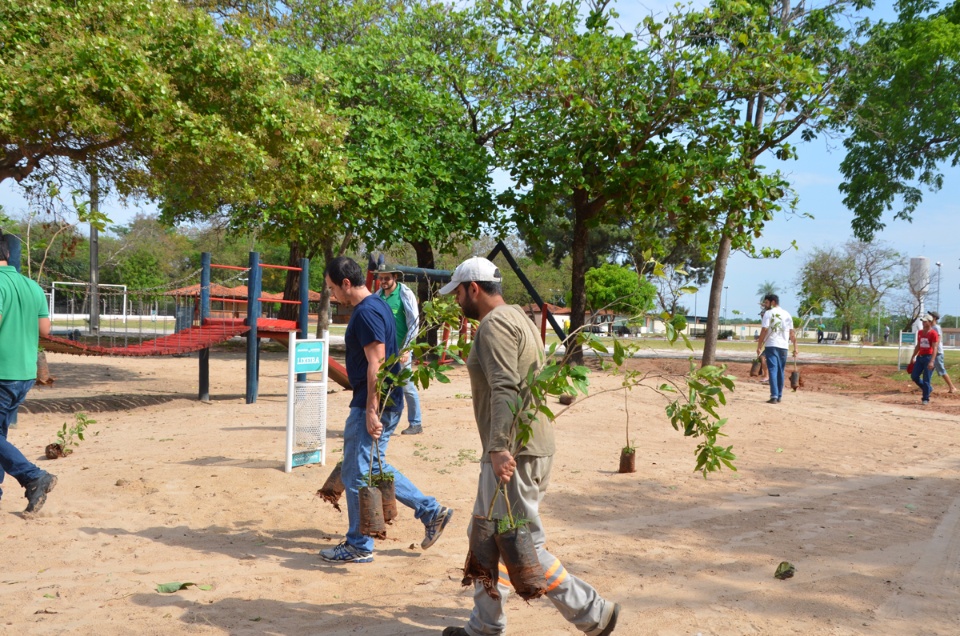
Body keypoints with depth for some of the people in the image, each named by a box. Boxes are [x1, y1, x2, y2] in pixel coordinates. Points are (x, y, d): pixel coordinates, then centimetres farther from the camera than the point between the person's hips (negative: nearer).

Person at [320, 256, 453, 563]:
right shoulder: (376, 306, 14)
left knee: (357, 475, 0)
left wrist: (371, 410, -23)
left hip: (374, 403, -10)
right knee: (374, 467, 19)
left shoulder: (366, 312, -17)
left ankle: (359, 547, 13)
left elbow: (376, 363, -23)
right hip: (385, 401, 10)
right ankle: (431, 511, 21)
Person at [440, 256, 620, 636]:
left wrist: (499, 448, -33)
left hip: (513, 452, -11)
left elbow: (504, 389, -26)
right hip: (531, 445, 11)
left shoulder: (494, 325, -14)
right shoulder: (517, 318, 18)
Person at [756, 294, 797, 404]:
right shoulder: (787, 314, 12)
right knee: (780, 371, 13)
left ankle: (774, 396, -16)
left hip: (771, 345, -4)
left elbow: (764, 331, -10)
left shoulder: (768, 313, -3)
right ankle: (779, 396, 18)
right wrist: (795, 348, 12)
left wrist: (759, 346, -7)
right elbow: (792, 333, 9)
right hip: (783, 346, 5)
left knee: (773, 370, -7)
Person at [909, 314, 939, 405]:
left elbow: (934, 348, -16)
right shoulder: (920, 332, 12)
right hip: (920, 357, 7)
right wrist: (913, 357, 20)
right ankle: (928, 389, 27)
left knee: (926, 379, -5)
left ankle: (926, 399, 6)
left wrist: (932, 361, -24)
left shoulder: (933, 333, -10)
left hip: (929, 357, -7)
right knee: (914, 376, 5)